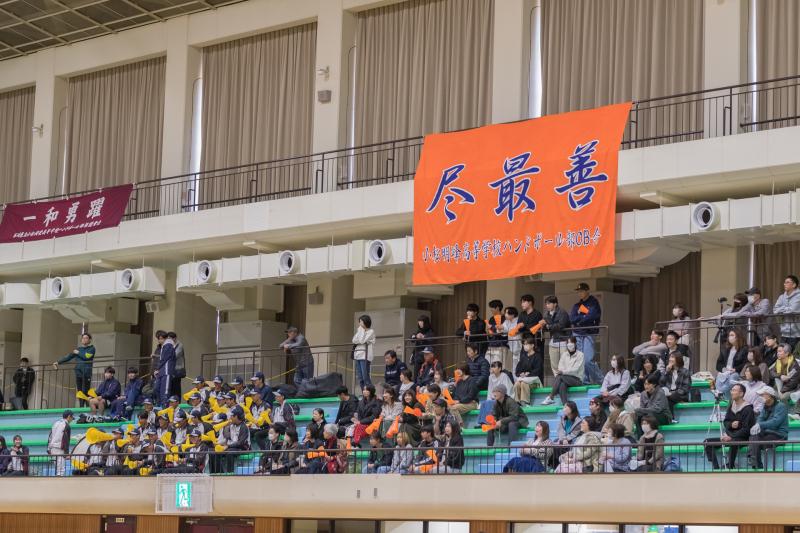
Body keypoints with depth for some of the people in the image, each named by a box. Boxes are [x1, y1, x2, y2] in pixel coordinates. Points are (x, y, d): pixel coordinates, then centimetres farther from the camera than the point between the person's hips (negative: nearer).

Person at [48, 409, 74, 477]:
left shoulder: (56, 423, 15)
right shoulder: (66, 425, -9)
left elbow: (50, 436, 17)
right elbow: (66, 440, -12)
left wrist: (49, 448, 20)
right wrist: (66, 452, -11)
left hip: (52, 448, 8)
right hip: (60, 450, -8)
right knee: (61, 470, -10)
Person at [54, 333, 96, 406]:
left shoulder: (91, 349, 5)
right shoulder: (78, 349, 18)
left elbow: (86, 356, -11)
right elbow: (68, 357, 16)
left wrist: (78, 353, 2)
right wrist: (58, 362, 10)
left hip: (86, 373, -5)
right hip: (78, 373, 5)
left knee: (85, 391, -13)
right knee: (80, 392, 3)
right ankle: (81, 407, 4)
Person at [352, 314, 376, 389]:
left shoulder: (371, 331, -2)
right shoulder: (360, 331, 20)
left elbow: (362, 341, -14)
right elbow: (354, 341, 9)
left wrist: (361, 331, -4)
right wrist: (359, 331, 1)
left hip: (365, 356, -7)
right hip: (357, 355, 7)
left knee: (365, 377, -13)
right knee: (360, 378, 4)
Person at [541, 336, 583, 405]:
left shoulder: (580, 355, -1)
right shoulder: (564, 354, 14)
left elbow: (575, 370, -12)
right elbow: (560, 367, 5)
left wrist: (563, 372, -24)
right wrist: (559, 372, -20)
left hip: (577, 379, -4)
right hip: (565, 379, 4)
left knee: (559, 376, -30)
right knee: (562, 385, -33)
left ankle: (550, 398, -32)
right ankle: (565, 406, -42)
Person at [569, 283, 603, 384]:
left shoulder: (593, 302, 0)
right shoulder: (577, 305, 16)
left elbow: (592, 316, -15)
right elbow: (572, 318, 4)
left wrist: (579, 319, -3)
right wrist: (585, 316, -8)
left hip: (589, 334, -6)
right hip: (577, 334, 6)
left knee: (588, 360, -14)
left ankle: (600, 380, -1)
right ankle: (585, 381, 9)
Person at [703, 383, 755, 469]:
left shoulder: (748, 409, -12)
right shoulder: (731, 406, 10)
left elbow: (746, 430, -17)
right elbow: (725, 422, 16)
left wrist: (731, 437, -22)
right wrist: (731, 424, -9)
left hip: (742, 438, -8)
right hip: (729, 436, 8)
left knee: (733, 442, -42)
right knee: (707, 442, -6)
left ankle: (730, 466, -31)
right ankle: (716, 468, -11)